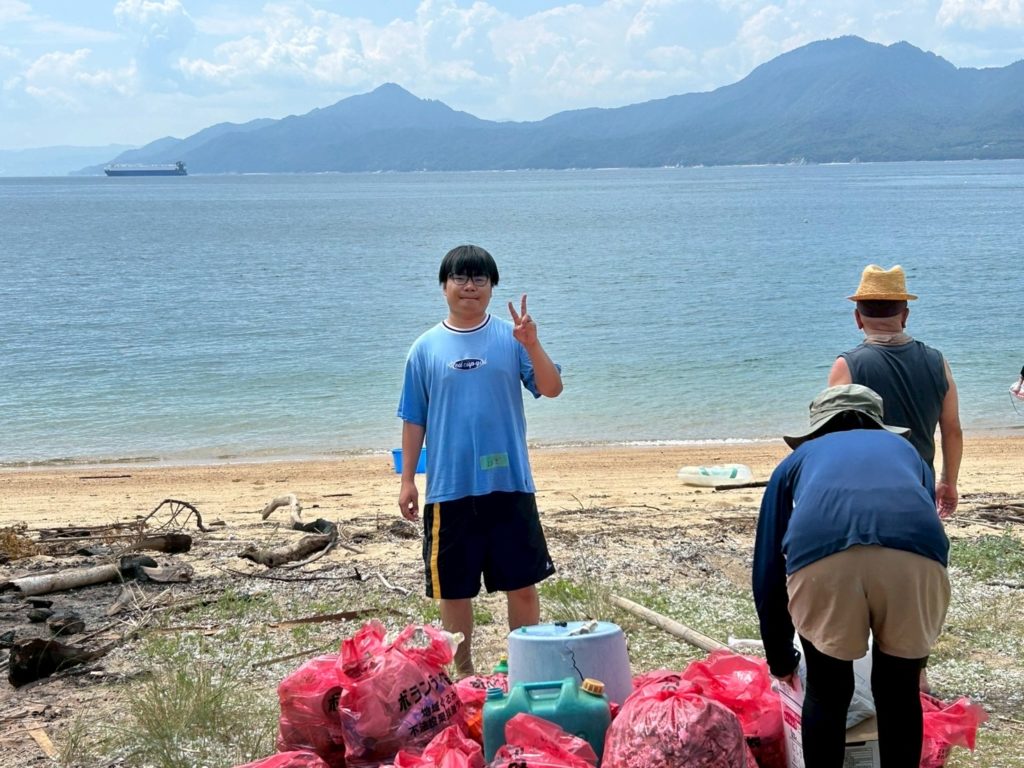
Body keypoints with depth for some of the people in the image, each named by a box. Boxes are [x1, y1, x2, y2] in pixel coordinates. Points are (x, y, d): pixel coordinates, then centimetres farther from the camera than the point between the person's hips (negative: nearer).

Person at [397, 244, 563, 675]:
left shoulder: (512, 338, 2)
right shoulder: (426, 348, 4)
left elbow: (552, 389, -6)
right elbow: (414, 419, 7)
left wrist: (532, 346, -21)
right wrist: (407, 479, 5)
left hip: (510, 484, 0)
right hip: (449, 489, 1)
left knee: (522, 583, 6)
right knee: (453, 589, 9)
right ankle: (462, 674, 24)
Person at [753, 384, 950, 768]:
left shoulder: (798, 460, 37)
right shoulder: (905, 450, 40)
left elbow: (768, 571, 37)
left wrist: (780, 658, 51)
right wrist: (915, 651, 57)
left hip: (821, 556, -1)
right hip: (915, 556, 1)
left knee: (826, 694, 21)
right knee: (900, 692, 23)